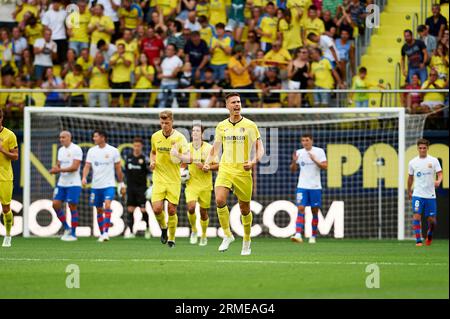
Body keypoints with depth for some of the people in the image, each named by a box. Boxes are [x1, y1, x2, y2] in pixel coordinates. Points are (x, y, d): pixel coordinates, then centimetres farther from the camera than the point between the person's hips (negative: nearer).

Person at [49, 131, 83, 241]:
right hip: (61, 183, 7)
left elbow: (74, 167, -17)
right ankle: (66, 228, 14)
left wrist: (60, 170, -19)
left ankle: (73, 234, 4)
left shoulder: (76, 149, -10)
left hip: (73, 183, -7)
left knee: (72, 207, -3)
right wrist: (55, 169, -5)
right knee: (56, 204, -1)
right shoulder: (61, 150, 14)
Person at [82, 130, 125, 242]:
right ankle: (102, 233, 19)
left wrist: (122, 184, 7)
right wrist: (84, 178, -17)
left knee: (107, 206, -21)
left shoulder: (113, 151, -1)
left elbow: (118, 169, 5)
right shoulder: (91, 151, 6)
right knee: (99, 210, 8)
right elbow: (87, 166, 2)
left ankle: (106, 232, -23)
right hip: (96, 185, 4)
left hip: (109, 185, -3)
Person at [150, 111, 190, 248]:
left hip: (174, 179, -2)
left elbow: (188, 157, -14)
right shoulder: (155, 136, 3)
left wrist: (180, 156, -36)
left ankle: (171, 239, 16)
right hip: (159, 177, 2)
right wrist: (152, 162, 1)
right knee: (157, 209, -11)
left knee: (172, 210, -1)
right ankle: (163, 228, 20)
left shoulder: (179, 137, -8)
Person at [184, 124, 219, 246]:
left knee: (203, 212, 5)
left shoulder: (209, 148, -3)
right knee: (191, 207, -20)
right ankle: (194, 230, 4)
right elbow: (184, 164, 19)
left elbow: (217, 165, -2)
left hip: (205, 185, -1)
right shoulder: (187, 147, 4)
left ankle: (204, 235, 27)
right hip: (191, 184, 1)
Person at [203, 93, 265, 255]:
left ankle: (246, 242, 24)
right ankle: (227, 235, -6)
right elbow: (215, 148, 19)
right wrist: (207, 162, 3)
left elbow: (260, 147, 1)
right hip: (225, 169, 2)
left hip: (243, 171, -2)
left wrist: (254, 161, -17)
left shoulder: (250, 125, 0)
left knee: (245, 209, 6)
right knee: (220, 200, -22)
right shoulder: (221, 126, 8)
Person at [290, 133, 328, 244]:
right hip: (302, 186, 1)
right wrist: (294, 161, -9)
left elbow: (325, 166, -8)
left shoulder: (319, 151, -1)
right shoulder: (299, 152, 7)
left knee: (315, 211, 6)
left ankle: (313, 236, 17)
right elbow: (293, 170, 11)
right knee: (300, 209, -12)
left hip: (315, 186, -1)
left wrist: (314, 160, -21)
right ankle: (298, 235, -21)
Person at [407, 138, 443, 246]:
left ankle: (429, 235, 35)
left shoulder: (434, 161, 0)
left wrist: (438, 181, -25)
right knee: (417, 216, -16)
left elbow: (440, 173, -3)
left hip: (430, 195, 0)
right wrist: (409, 191, 21)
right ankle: (418, 240, -11)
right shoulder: (412, 162, 4)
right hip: (418, 194, 0)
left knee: (432, 220, 4)